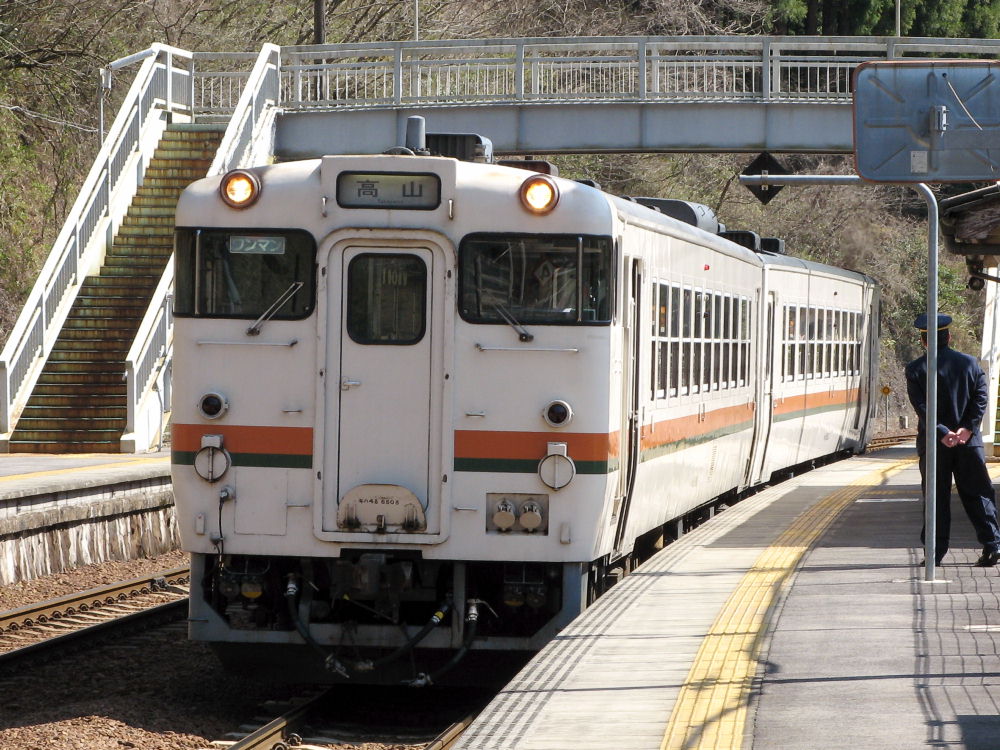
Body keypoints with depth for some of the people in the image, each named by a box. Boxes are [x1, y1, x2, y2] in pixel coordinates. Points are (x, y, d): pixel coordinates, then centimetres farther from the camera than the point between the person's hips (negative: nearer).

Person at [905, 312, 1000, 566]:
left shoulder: (915, 369, -3)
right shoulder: (970, 363, 4)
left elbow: (921, 408, -12)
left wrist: (942, 433, -17)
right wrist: (968, 428, -12)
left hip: (933, 444, -1)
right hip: (969, 441, 1)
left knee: (937, 499, 4)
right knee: (977, 493, 7)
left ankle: (935, 553, 3)